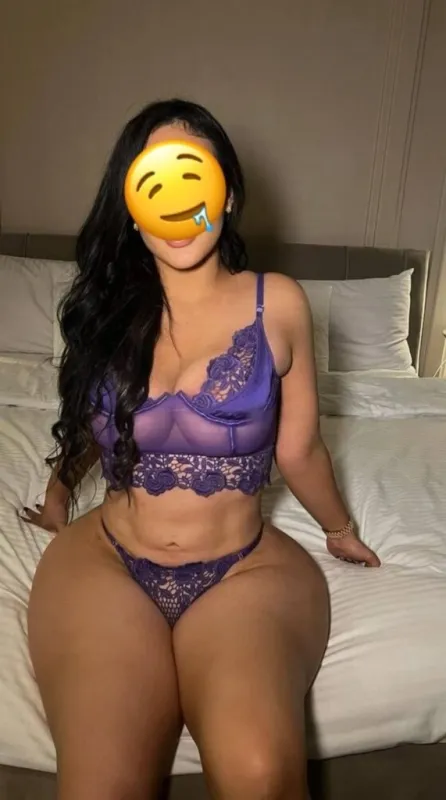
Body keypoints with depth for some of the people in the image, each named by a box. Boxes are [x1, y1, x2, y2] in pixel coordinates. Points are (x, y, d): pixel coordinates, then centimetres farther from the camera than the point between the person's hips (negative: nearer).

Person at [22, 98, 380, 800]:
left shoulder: (278, 305, -4)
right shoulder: (107, 308, 3)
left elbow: (298, 449, 7)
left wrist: (342, 531, 20)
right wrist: (58, 498, 34)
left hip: (245, 570, 0)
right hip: (105, 563, 2)